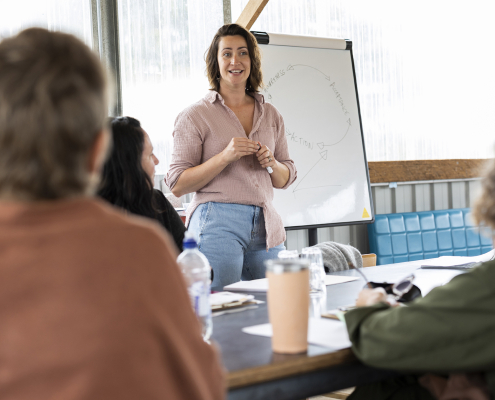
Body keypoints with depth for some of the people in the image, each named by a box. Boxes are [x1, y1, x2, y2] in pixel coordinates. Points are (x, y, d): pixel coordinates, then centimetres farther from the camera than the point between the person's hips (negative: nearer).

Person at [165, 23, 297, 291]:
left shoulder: (270, 115, 15)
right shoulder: (195, 116, 1)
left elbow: (286, 180, 20)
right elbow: (177, 185, -5)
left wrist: (272, 164, -3)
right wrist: (225, 156, -16)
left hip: (265, 227, 5)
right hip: (217, 225, -4)